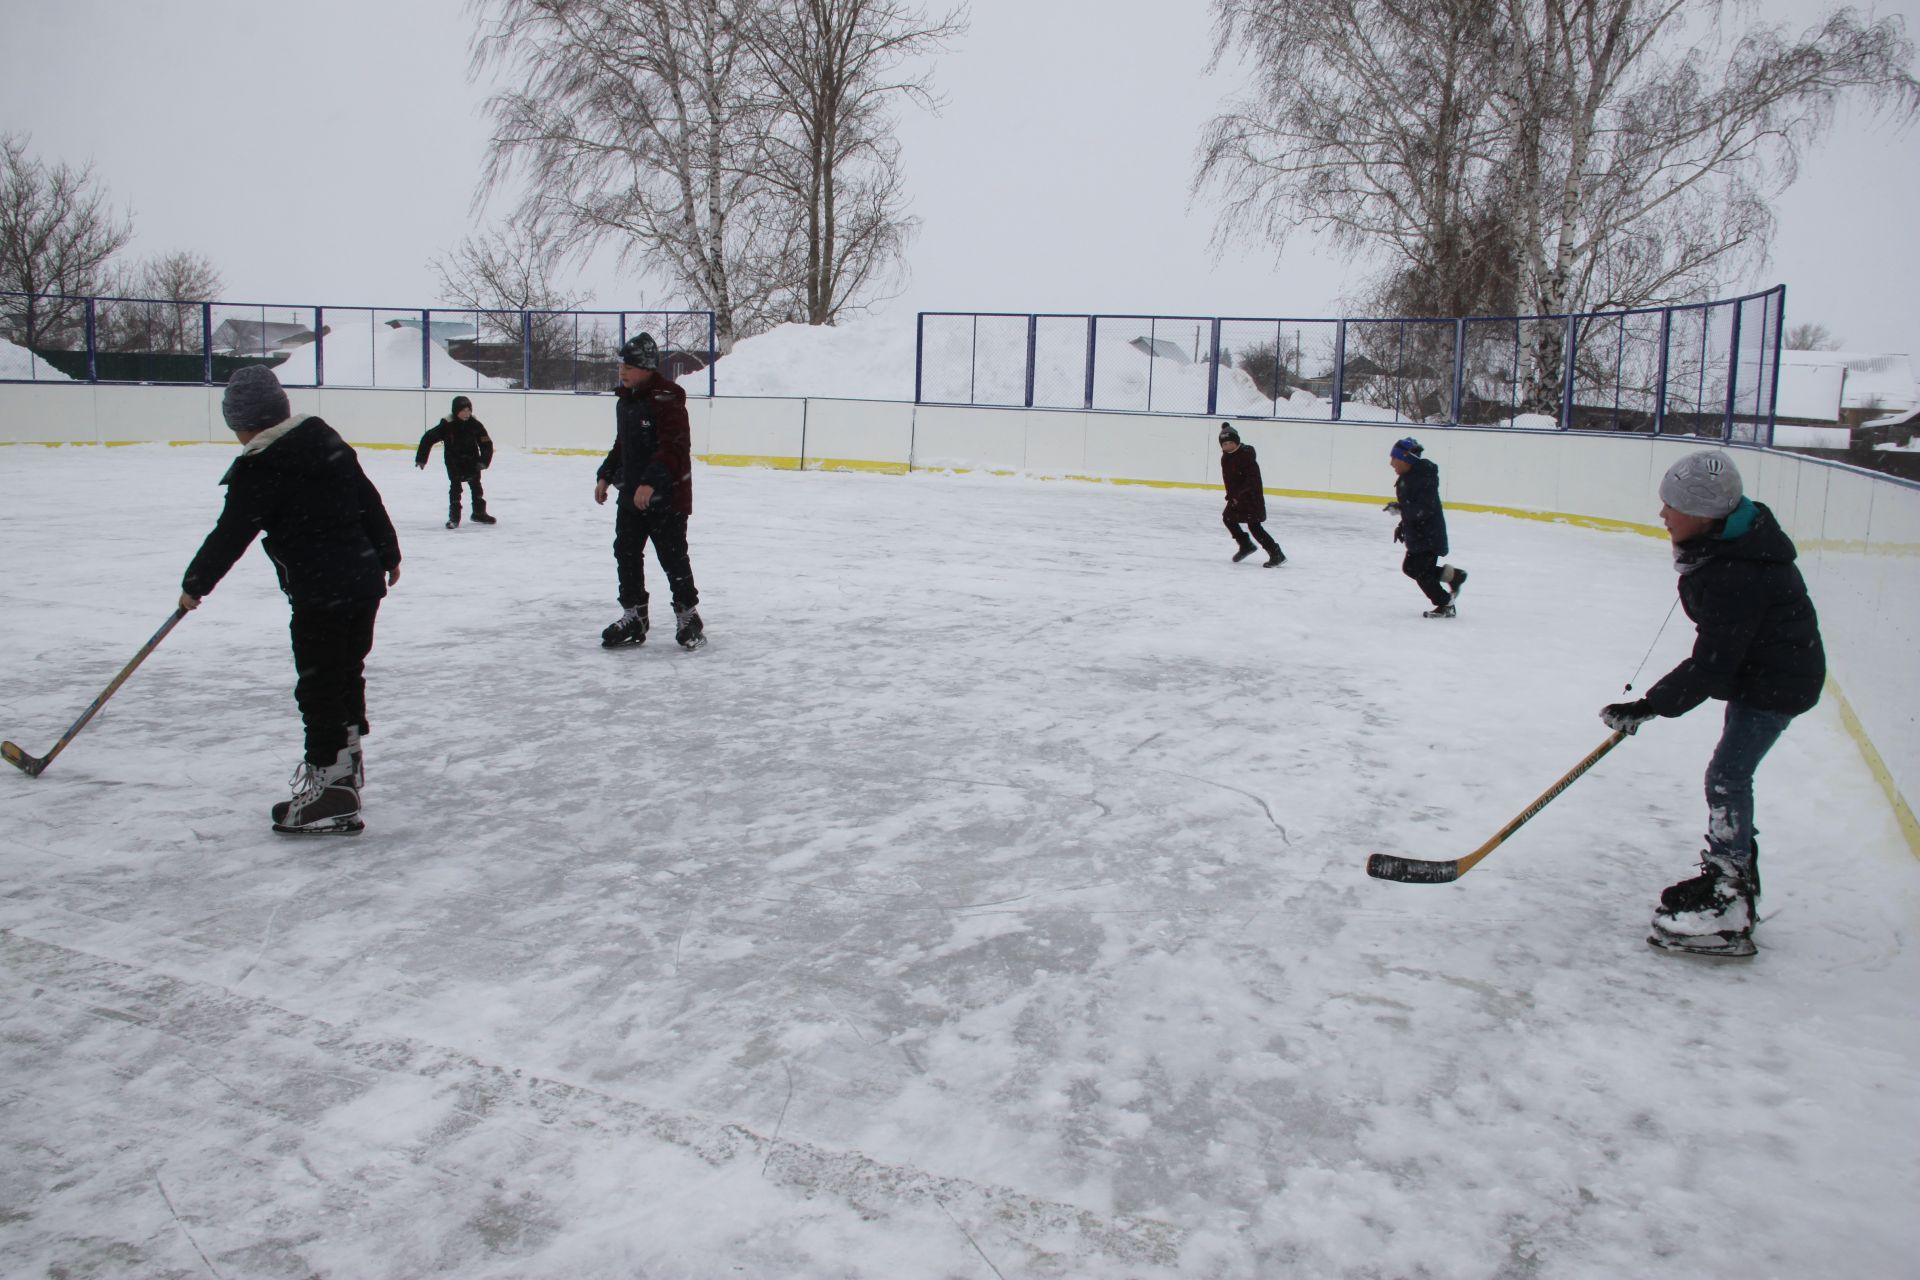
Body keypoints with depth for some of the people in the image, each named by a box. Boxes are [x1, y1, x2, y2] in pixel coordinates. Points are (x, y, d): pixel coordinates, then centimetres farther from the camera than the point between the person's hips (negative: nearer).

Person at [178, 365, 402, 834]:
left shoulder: (260, 469, -12)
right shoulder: (327, 439, 9)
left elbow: (230, 535, -6)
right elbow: (369, 500, 15)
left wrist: (195, 584, 9)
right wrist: (388, 554, 25)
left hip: (320, 594, -8)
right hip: (364, 579, 8)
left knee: (319, 685, -3)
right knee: (348, 672, 21)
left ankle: (331, 790, -2)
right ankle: (345, 759, 36)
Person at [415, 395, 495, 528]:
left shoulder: (475, 424, -13)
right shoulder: (447, 425, -20)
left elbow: (486, 443, -7)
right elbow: (428, 438, -15)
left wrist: (484, 461, -18)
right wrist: (421, 459, -15)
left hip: (471, 459, 3)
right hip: (453, 460, -3)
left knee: (475, 484, 9)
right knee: (455, 485, -11)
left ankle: (479, 513, 24)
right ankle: (454, 516, -6)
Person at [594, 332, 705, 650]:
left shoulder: (667, 400, -17)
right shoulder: (625, 400, 12)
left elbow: (674, 447, -25)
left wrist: (651, 482, -32)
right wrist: (606, 476, 17)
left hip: (666, 495, -9)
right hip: (631, 493, 9)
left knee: (672, 556, 0)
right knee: (626, 553, 9)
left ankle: (687, 614, 14)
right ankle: (634, 616, 19)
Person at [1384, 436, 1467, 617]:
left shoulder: (1424, 478, -23)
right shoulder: (1407, 477, 7)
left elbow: (1423, 509, -30)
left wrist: (1400, 508, -35)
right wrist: (1402, 525, 19)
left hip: (1430, 534, -10)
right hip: (1417, 533, 10)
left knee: (1422, 571, -8)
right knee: (1410, 567, 17)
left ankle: (1445, 605, 5)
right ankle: (1452, 575, 25)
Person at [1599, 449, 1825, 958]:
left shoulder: (1735, 576, -32)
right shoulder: (1730, 533, -2)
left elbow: (1712, 667, -30)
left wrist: (1650, 706, -28)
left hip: (1777, 683, -11)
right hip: (1758, 669, 11)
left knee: (1727, 777, -11)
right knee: (1731, 777, 17)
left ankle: (1727, 913, -8)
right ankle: (1736, 877, 31)